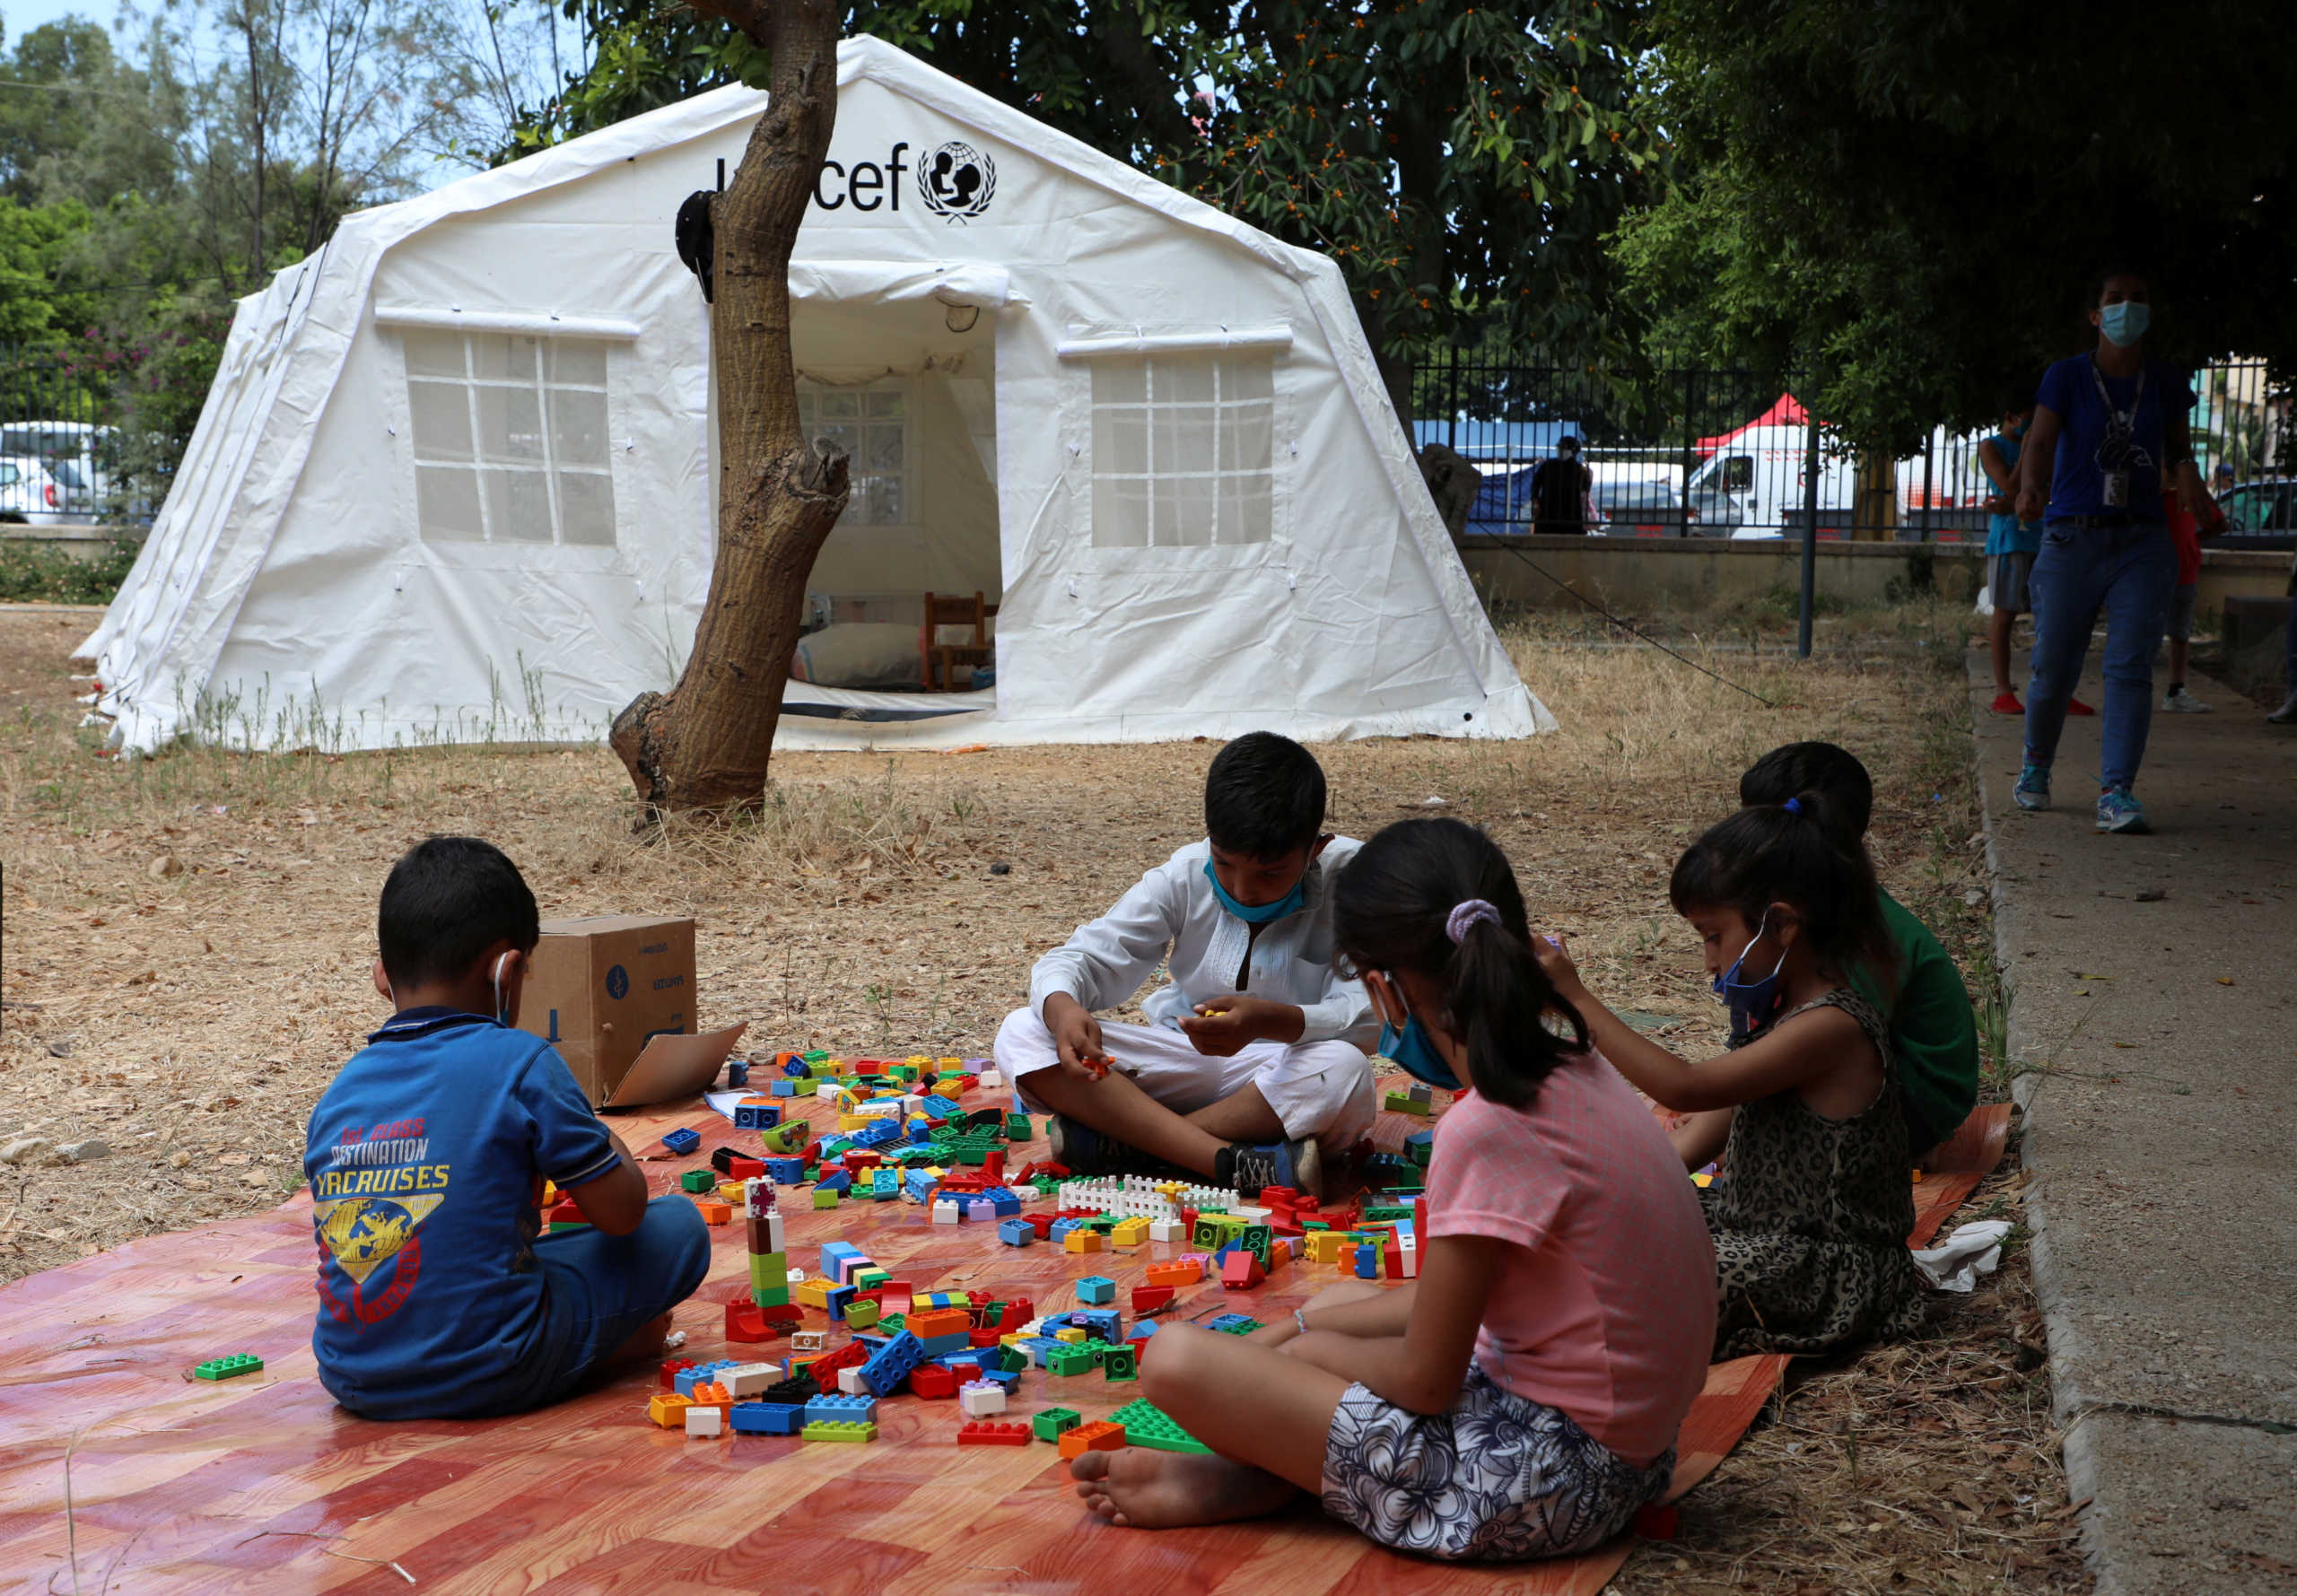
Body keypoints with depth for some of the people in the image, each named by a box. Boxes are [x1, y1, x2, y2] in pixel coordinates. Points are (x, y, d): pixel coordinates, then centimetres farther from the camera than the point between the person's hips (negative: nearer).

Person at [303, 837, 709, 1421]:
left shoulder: (338, 1094, 7)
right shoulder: (520, 1064, -10)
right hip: (484, 1379, -6)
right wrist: (603, 1139, 18)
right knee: (679, 1224, 7)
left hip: (353, 1382, 6)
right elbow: (620, 1212, -5)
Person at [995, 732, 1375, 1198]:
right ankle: (1233, 1163, -32)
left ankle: (1118, 1143, -26)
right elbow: (1086, 956, -8)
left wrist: (1274, 1021, -42)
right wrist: (1062, 1009, -33)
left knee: (1344, 1072, -40)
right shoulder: (1185, 877, -7)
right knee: (1021, 1035, -18)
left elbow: (1370, 1013, -22)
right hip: (1188, 1065, 3)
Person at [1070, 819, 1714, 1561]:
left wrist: (1298, 1339, 3)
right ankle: (1255, 1474, 9)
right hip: (1623, 1441, 10)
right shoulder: (1570, 1066, 3)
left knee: (1177, 1358, -15)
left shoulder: (1486, 1130, -24)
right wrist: (1298, 1328, 13)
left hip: (1556, 1482, -10)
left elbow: (1424, 1380, -17)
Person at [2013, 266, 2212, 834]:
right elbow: (2040, 442, -13)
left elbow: (2177, 447, 18)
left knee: (2130, 665, -11)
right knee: (2054, 669, 1)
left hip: (2142, 542, 2)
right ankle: (2036, 765, 28)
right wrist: (2030, 489, -35)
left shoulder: (2166, 383, 8)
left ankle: (2116, 791, -12)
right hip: (2072, 537, -2)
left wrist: (2186, 471, -8)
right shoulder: (2067, 377, -1)